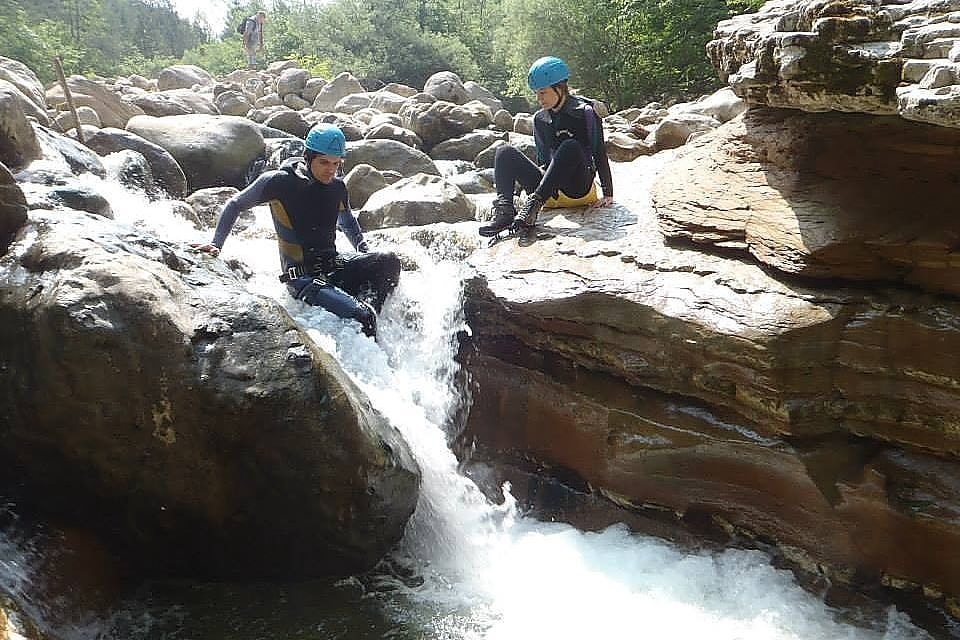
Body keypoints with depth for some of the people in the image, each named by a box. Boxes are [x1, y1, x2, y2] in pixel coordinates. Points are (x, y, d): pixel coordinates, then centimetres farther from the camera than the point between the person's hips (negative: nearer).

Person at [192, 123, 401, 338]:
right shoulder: (279, 182, -10)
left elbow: (348, 223, 26)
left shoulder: (337, 187, 6)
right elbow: (235, 205, 5)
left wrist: (368, 259, 15)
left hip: (334, 265, 6)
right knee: (362, 316, -28)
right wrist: (216, 244, 2)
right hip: (303, 278, -6)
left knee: (389, 261, -19)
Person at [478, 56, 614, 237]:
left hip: (578, 184, -5)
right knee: (505, 152, -11)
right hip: (551, 186, 5)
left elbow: (600, 154, -5)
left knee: (571, 147, -35)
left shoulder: (585, 112, -5)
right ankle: (504, 211, -32)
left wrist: (608, 194, -9)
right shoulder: (540, 119, 11)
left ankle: (533, 204, -39)